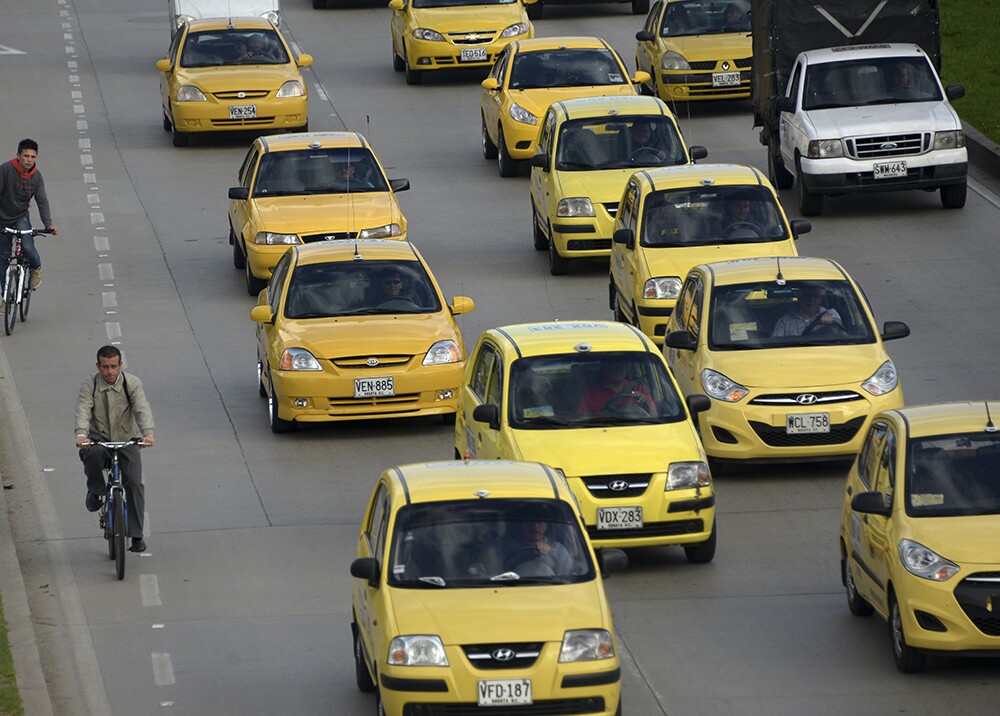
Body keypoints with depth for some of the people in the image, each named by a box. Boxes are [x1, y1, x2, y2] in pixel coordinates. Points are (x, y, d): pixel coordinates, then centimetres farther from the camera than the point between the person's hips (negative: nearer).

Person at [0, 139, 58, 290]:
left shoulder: (36, 176, -9)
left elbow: (42, 201, -11)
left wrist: (48, 224, -24)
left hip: (21, 218, 1)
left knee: (28, 247, -22)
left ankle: (36, 268, 12)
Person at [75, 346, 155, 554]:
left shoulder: (132, 383, -8)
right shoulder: (90, 384, -8)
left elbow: (142, 409, -21)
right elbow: (83, 410, -22)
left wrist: (147, 432, -41)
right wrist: (81, 435, -42)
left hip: (127, 439, 1)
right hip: (99, 437, -1)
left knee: (134, 482, -13)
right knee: (91, 453, -36)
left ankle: (136, 536, -3)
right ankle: (95, 491, -7)